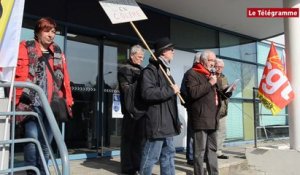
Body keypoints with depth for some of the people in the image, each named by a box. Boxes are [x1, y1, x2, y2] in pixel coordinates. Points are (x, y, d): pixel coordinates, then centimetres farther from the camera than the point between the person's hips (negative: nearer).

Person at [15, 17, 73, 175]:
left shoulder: (58, 52, 19)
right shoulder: (26, 47, 6)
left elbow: (64, 79, 15)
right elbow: (20, 73, -5)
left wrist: (68, 101, 8)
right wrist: (20, 98, -15)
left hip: (52, 104, 4)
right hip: (32, 103, -4)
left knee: (46, 143, 9)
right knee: (32, 138, -15)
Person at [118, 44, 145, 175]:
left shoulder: (141, 70, 20)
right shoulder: (124, 69, 0)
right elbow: (126, 89, -8)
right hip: (131, 108, -7)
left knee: (139, 138, 13)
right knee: (130, 138, -1)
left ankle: (137, 164, 24)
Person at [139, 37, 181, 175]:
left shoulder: (166, 70, 19)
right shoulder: (150, 70, -11)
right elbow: (147, 93, -26)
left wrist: (175, 120, 23)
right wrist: (170, 90, -16)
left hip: (167, 123, 10)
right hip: (157, 123, -9)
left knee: (168, 155, 14)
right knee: (151, 157, -2)